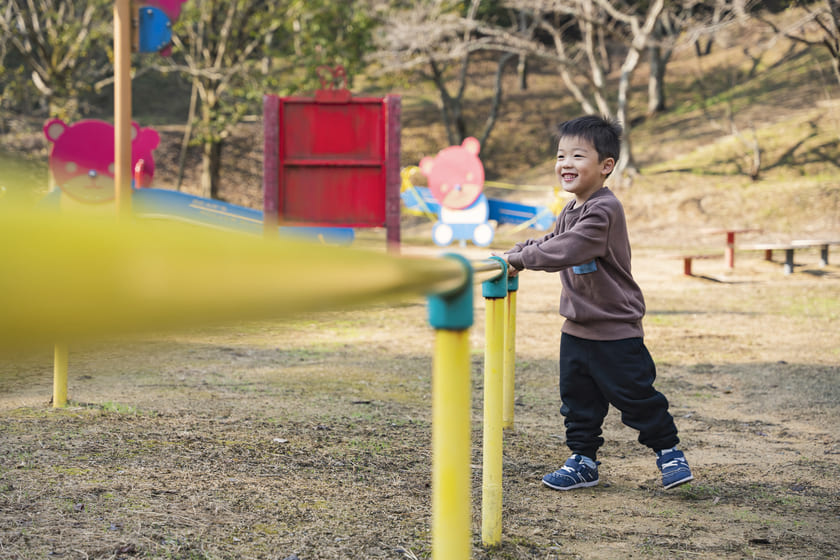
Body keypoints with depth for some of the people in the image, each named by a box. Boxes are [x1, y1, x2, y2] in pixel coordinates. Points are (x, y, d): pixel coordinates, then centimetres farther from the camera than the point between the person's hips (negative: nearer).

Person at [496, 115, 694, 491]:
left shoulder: (604, 210, -22)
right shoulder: (571, 211, 10)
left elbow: (565, 251, -31)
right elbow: (549, 243, 22)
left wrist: (518, 258, -22)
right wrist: (513, 256, 6)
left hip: (616, 329, -8)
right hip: (577, 328, 9)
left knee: (635, 395, 2)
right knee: (577, 399, 12)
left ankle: (668, 450, 20)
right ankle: (583, 460, 22)